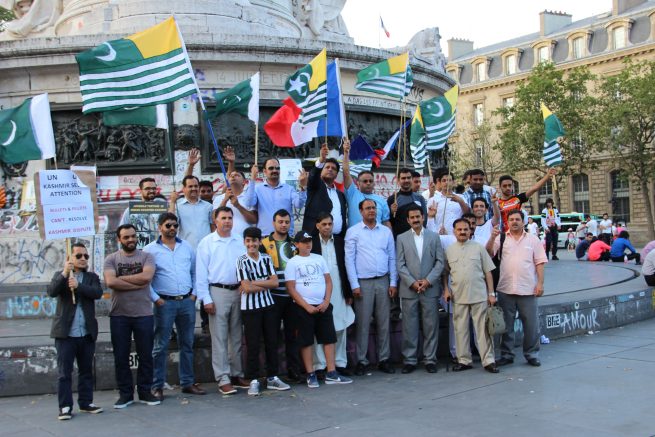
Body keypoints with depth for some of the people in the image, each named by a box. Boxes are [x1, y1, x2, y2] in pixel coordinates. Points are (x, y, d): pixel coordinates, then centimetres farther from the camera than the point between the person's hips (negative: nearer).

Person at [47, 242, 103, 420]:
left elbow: (98, 293, -11)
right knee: (64, 372, 0)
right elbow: (52, 292, -14)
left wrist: (78, 286, -24)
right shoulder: (60, 276, 5)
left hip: (87, 333, 3)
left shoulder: (92, 277, 9)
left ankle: (86, 402, 20)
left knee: (86, 370, 11)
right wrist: (64, 273, -26)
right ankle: (65, 407, 6)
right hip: (65, 333, -2)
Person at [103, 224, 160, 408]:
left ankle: (145, 392, 18)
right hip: (119, 315, 0)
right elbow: (110, 282, -13)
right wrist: (137, 283, -12)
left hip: (144, 314, 0)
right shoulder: (111, 259, 4)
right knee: (121, 356, 6)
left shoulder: (146, 257, 3)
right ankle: (125, 393, 18)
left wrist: (121, 278, -10)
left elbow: (147, 276, -15)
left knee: (145, 355, 6)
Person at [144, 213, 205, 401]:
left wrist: (194, 293, 5)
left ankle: (188, 383, 19)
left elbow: (195, 272, 15)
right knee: (160, 346, -1)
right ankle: (157, 386, 5)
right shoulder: (150, 250, -1)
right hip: (164, 303, -4)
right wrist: (155, 299, -10)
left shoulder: (187, 247, 11)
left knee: (187, 344, 10)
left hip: (187, 301, 4)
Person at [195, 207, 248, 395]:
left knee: (236, 337, 11)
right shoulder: (207, 243, 0)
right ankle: (223, 379, 1)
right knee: (219, 338, -3)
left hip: (239, 291, 4)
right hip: (218, 292, -4)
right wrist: (206, 299, -9)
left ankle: (237, 375, 20)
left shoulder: (240, 242, 10)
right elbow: (201, 273, -3)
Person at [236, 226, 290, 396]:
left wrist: (254, 282, -10)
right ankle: (253, 381, 10)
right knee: (253, 345, 1)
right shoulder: (241, 261, -6)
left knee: (272, 342, 9)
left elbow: (275, 282, -3)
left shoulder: (266, 259, 6)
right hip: (250, 308, -4)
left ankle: (272, 378, 20)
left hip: (268, 305, 4)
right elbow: (247, 288, -13)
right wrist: (265, 285, -5)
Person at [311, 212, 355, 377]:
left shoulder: (340, 242, 10)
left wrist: (348, 293, 7)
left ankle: (340, 363, 16)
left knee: (341, 328, 7)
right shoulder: (311, 243, 0)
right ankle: (319, 366, 6)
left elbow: (345, 267, 10)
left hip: (338, 293, 3)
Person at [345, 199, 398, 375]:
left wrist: (393, 283, 4)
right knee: (363, 323, -1)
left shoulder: (386, 232, 10)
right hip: (363, 282, -3)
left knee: (384, 322, 6)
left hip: (383, 281, 3)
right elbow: (349, 259, -2)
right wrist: (354, 285, -7)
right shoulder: (353, 232, 1)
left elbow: (392, 258, 11)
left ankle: (384, 359, 15)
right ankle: (361, 361, 6)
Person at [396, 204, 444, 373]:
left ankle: (430, 359, 11)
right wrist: (412, 282, -10)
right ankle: (409, 360, 10)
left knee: (431, 325, 3)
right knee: (409, 326, 2)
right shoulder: (401, 238, 6)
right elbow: (400, 264, 1)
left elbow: (440, 262, 3)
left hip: (430, 288, 1)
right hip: (409, 289, 0)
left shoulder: (434, 237, 8)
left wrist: (428, 280, -9)